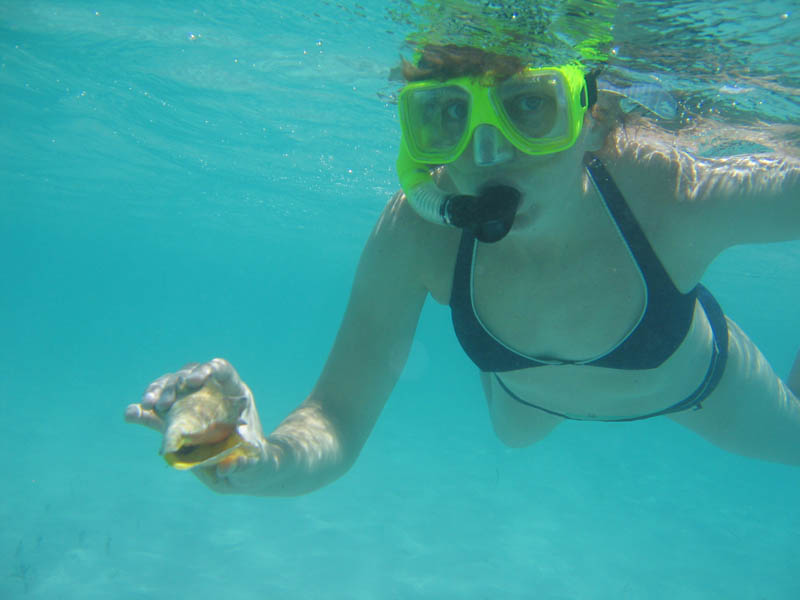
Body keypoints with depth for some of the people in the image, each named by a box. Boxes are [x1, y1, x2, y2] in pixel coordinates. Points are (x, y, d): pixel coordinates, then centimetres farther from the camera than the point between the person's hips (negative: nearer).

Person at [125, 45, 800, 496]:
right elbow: (338, 422, -40)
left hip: (689, 375, 0)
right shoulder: (415, 234, -39)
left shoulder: (674, 196, -44)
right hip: (534, 388, 1)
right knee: (513, 432, 37)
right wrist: (266, 460, -59)